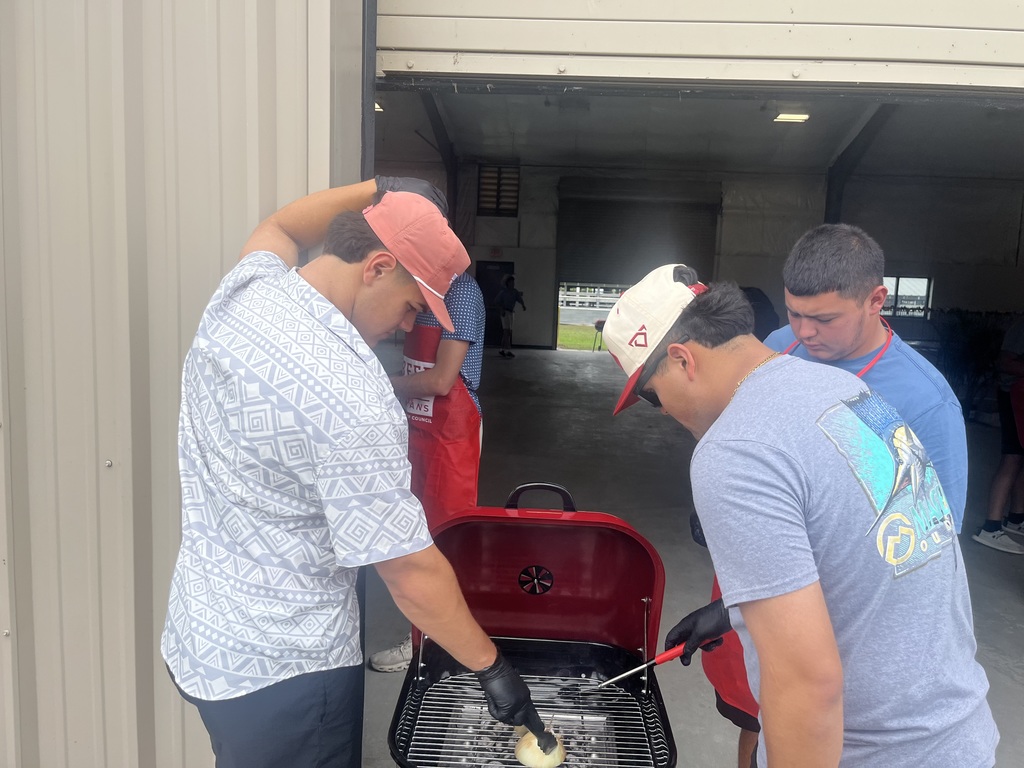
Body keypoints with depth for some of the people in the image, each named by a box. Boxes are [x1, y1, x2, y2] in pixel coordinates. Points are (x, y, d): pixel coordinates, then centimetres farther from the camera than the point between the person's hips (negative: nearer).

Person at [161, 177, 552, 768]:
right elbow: (413, 572, -24)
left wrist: (380, 190, 13)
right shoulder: (348, 395, -31)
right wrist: (491, 666, -11)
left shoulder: (245, 286, -6)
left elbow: (277, 228, 19)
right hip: (283, 669, -8)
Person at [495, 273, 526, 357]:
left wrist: (523, 305, -26)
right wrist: (501, 309, -17)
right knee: (507, 331, -14)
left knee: (507, 332, 9)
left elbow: (519, 299, -5)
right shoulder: (503, 292, -6)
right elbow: (496, 301, -6)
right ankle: (508, 350, -18)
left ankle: (502, 350, 17)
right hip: (505, 312, -6)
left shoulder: (515, 292, 7)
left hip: (512, 312, 6)